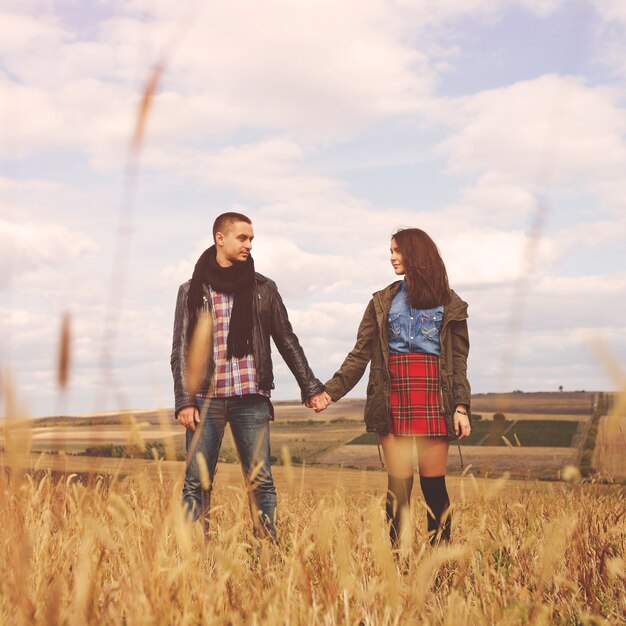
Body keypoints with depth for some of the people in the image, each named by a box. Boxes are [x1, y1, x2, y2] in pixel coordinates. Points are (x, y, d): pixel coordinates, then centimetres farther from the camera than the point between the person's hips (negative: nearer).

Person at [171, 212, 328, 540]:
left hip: (251, 398, 1)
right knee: (197, 483, 0)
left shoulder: (263, 288, 10)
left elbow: (286, 340, 12)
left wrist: (311, 387, 7)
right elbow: (181, 349, 4)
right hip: (206, 399, -1)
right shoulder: (192, 291, 7)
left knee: (260, 481, 0)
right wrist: (184, 401, -6)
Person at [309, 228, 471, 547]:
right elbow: (360, 355, 7)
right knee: (398, 485, 1)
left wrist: (461, 407, -5)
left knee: (433, 484, -1)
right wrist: (330, 390, -5)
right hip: (393, 401, 1)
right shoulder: (383, 301, 13)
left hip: (433, 400, -1)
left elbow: (459, 361, 6)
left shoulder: (450, 304, 9)